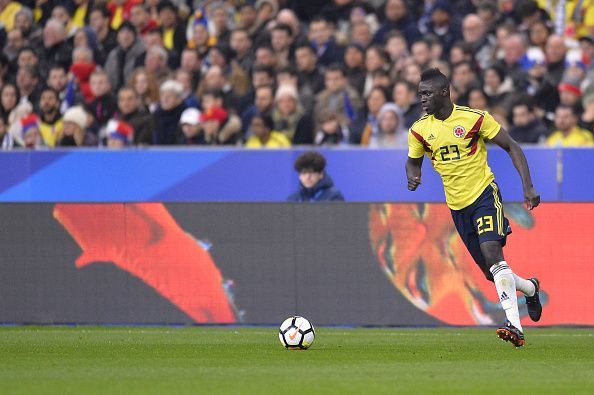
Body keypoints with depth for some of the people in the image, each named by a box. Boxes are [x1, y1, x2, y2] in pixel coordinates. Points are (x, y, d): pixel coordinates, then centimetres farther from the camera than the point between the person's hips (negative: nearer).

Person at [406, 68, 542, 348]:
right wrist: (413, 177, -8)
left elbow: (511, 147, -4)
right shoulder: (420, 130, 1)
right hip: (457, 206, 5)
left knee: (491, 252, -26)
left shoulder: (474, 118, -11)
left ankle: (514, 325, -29)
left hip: (484, 193, -5)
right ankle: (530, 288, 40)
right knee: (493, 272, 8)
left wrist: (528, 186, -11)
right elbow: (413, 162, 18)